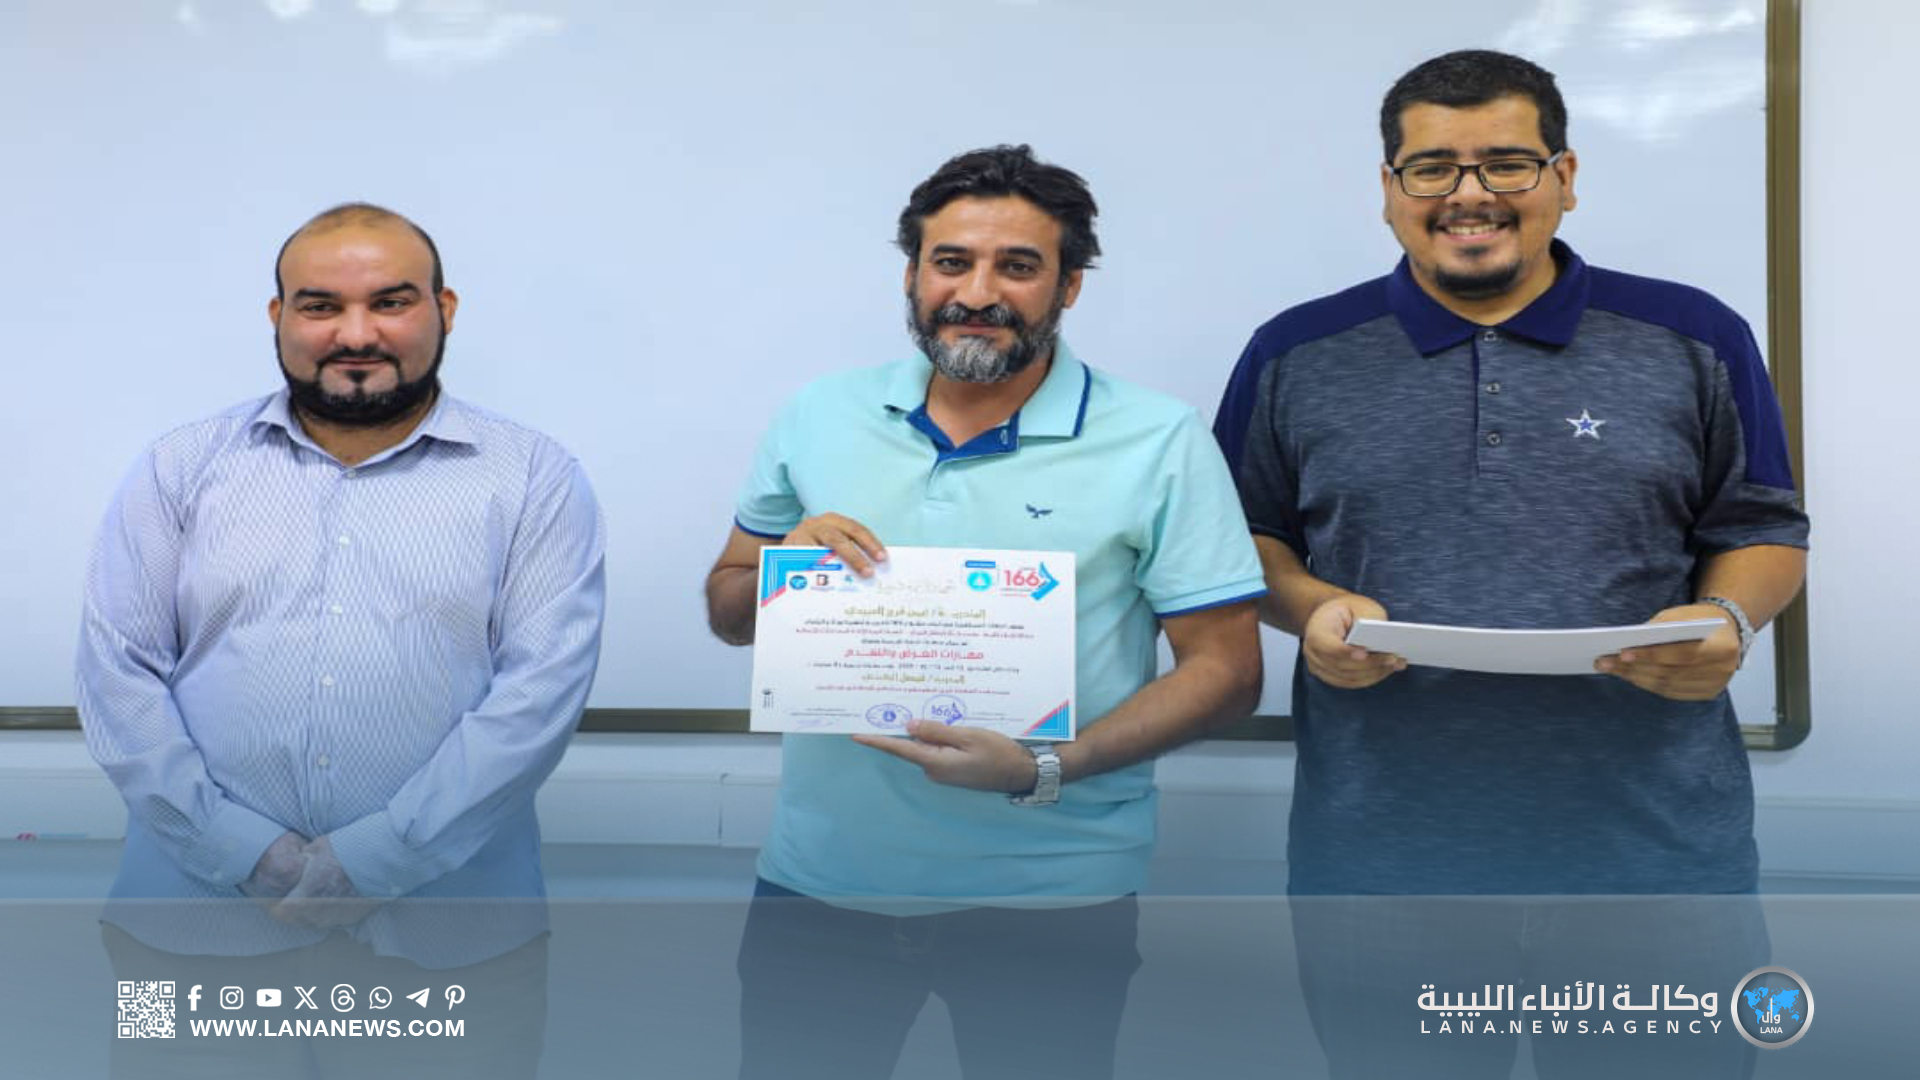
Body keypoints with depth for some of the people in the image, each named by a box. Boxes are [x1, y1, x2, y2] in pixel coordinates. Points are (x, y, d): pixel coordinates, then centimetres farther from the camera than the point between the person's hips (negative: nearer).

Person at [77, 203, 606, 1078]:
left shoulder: (533, 479, 0)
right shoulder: (181, 468, 6)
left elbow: (541, 684, -9)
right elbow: (117, 668, 0)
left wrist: (371, 861, -14)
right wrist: (250, 854, -10)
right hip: (194, 923, 2)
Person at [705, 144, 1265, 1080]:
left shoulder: (1160, 444, -7)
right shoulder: (818, 420, 3)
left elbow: (1226, 668, -9)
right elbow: (728, 613, 11)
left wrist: (1045, 772, -22)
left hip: (1050, 900, -2)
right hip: (817, 883, 3)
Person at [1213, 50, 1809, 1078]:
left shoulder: (1693, 341, 5)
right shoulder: (1296, 356, 5)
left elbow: (1763, 530, 11)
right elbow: (1244, 537, 11)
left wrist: (1728, 619, -11)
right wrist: (1309, 605, -10)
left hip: (1653, 845, 1)